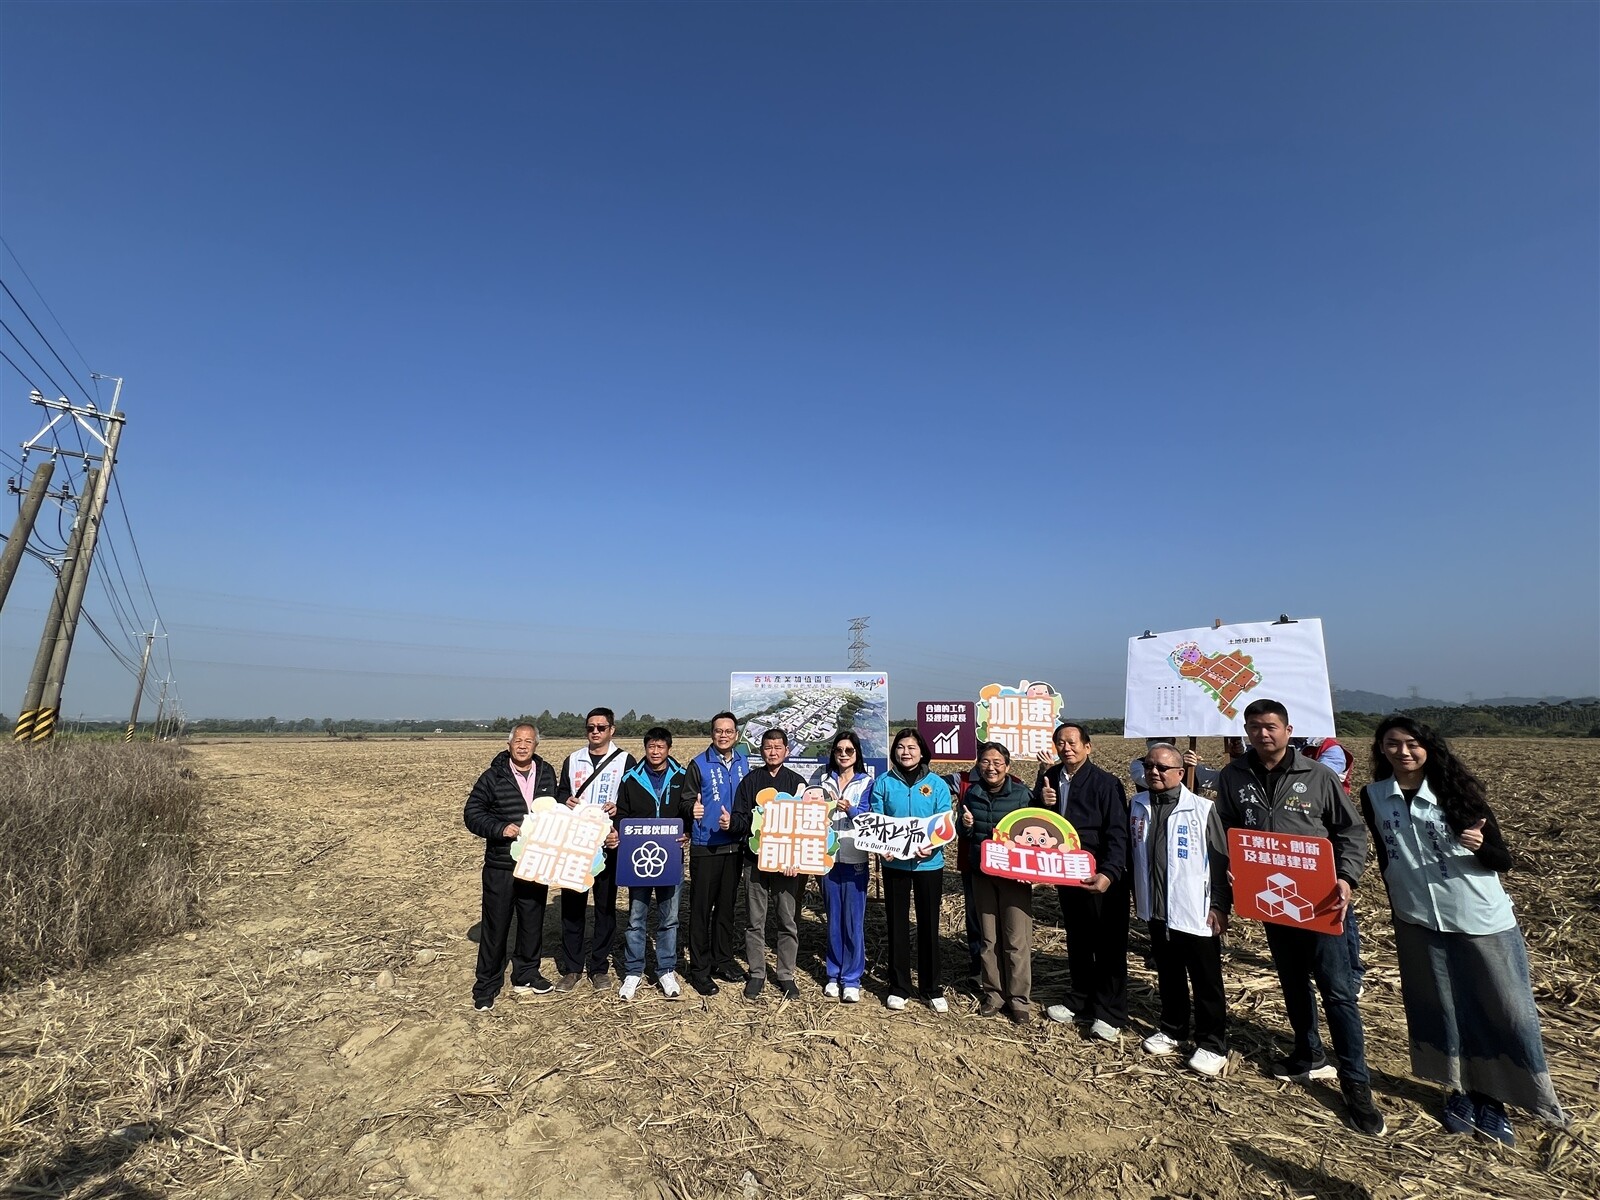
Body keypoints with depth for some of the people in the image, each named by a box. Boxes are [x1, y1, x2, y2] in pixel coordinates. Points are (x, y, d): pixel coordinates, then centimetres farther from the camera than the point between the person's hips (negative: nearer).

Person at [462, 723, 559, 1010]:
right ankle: (486, 986, 22)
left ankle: (526, 976, 31)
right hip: (500, 866, -3)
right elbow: (472, 813, -5)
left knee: (532, 923, 13)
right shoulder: (493, 777, -6)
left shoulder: (547, 775, 5)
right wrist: (500, 828, -18)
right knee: (495, 926, 6)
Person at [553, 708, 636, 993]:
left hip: (608, 843, -2)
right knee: (571, 904, 7)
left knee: (605, 905, 6)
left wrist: (619, 808, -20)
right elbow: (560, 793, 14)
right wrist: (565, 800, -9)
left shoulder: (625, 760, 1)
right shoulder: (572, 760, 10)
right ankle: (572, 967, 21)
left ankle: (599, 967, 20)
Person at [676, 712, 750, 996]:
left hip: (733, 846, 4)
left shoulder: (743, 763, 7)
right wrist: (692, 809, -32)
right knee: (701, 908, 2)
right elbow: (684, 801, -11)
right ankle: (699, 969, 14)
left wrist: (736, 820, -2)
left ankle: (723, 961, 28)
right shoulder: (698, 764, -7)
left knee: (727, 906, 15)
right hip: (705, 847, -4)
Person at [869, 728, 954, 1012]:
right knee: (896, 924, 10)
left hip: (929, 863, 0)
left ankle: (932, 988, 26)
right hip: (894, 863, 0)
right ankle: (899, 987, 25)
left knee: (929, 925, 10)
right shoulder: (883, 783, -1)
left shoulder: (937, 784, -2)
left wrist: (933, 846, -22)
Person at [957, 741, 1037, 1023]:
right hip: (982, 873, 3)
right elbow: (964, 837, 12)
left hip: (1014, 874, -3)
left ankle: (1019, 999, 16)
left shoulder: (1021, 794, -7)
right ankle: (993, 994, 26)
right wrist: (967, 827, -10)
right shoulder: (972, 794, 3)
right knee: (988, 938, 12)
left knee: (1017, 939, 1)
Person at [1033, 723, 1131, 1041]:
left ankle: (1109, 1014, 18)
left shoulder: (1105, 783, -13)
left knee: (1108, 944, 6)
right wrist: (1042, 803, -13)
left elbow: (1118, 833, -17)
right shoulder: (1048, 779, 3)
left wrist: (1109, 873, -29)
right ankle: (1079, 1001, 32)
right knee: (1077, 940, 18)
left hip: (1101, 877, -5)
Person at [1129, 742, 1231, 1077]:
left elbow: (1221, 860, -9)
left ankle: (1212, 1045, 24)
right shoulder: (1138, 806, 3)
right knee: (1168, 976, 19)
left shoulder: (1202, 809, -13)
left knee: (1207, 982, 9)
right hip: (1157, 909, 5)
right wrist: (1137, 895, 14)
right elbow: (1133, 853, 12)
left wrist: (1220, 905, -10)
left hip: (1196, 911, -5)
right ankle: (1172, 1030, 35)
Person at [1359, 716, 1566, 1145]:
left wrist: (1480, 846, -27)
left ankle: (1491, 1096, 24)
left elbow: (1503, 860, -6)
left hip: (1482, 919, -1)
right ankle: (1459, 1090, 29)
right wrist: (1398, 907, 11)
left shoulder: (1456, 790, -9)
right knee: (1440, 1008, 11)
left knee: (1503, 1009, 6)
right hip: (1418, 922, 1)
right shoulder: (1373, 796, -5)